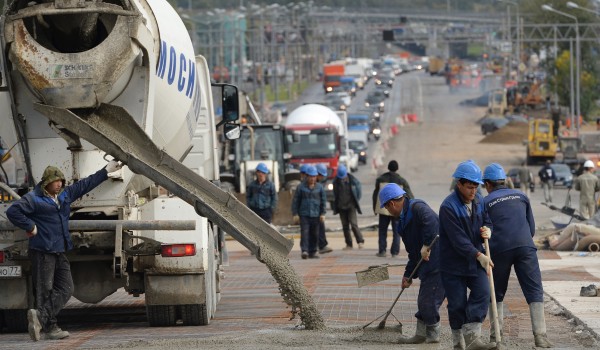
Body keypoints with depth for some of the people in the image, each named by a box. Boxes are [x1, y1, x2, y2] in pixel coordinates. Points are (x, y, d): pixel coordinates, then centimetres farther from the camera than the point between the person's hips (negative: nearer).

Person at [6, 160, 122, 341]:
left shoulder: (65, 195, 14)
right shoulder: (34, 199, -8)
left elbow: (85, 184, 24)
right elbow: (12, 211, -16)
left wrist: (106, 171, 28)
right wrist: (30, 226, -15)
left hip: (60, 251, 8)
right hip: (42, 251, -8)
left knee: (65, 288, -2)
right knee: (45, 290, -5)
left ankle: (40, 316, -7)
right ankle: (49, 327, -9)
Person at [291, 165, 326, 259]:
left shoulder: (319, 187, 6)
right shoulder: (301, 187, 1)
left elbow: (323, 201, 10)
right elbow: (295, 201, 4)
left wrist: (322, 214, 1)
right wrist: (295, 214, -2)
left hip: (315, 215, 2)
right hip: (304, 215, -2)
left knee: (314, 234, 5)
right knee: (304, 232, -14)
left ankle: (312, 252, 14)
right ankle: (304, 251, -20)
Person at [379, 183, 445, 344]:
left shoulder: (417, 207, -12)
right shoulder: (403, 221, 19)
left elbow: (431, 222, -33)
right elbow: (413, 252, 23)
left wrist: (426, 245, -31)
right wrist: (409, 275, 22)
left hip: (438, 263, -10)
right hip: (428, 266, 10)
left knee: (428, 300, -4)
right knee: (423, 300, 16)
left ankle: (433, 335, 7)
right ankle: (421, 335, 24)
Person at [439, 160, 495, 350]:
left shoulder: (478, 200, 3)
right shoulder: (448, 206, -19)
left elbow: (486, 221, 19)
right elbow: (458, 239, -22)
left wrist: (486, 229, -6)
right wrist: (479, 255, -26)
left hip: (475, 261, 5)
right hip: (453, 263, -5)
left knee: (483, 292, -15)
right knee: (457, 304, 0)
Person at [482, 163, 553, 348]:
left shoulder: (486, 202, 10)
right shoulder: (520, 196, 18)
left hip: (499, 249, -1)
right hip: (526, 246, 1)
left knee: (497, 293, 14)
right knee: (534, 291, -2)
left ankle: (496, 334, 8)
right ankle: (540, 335, -14)